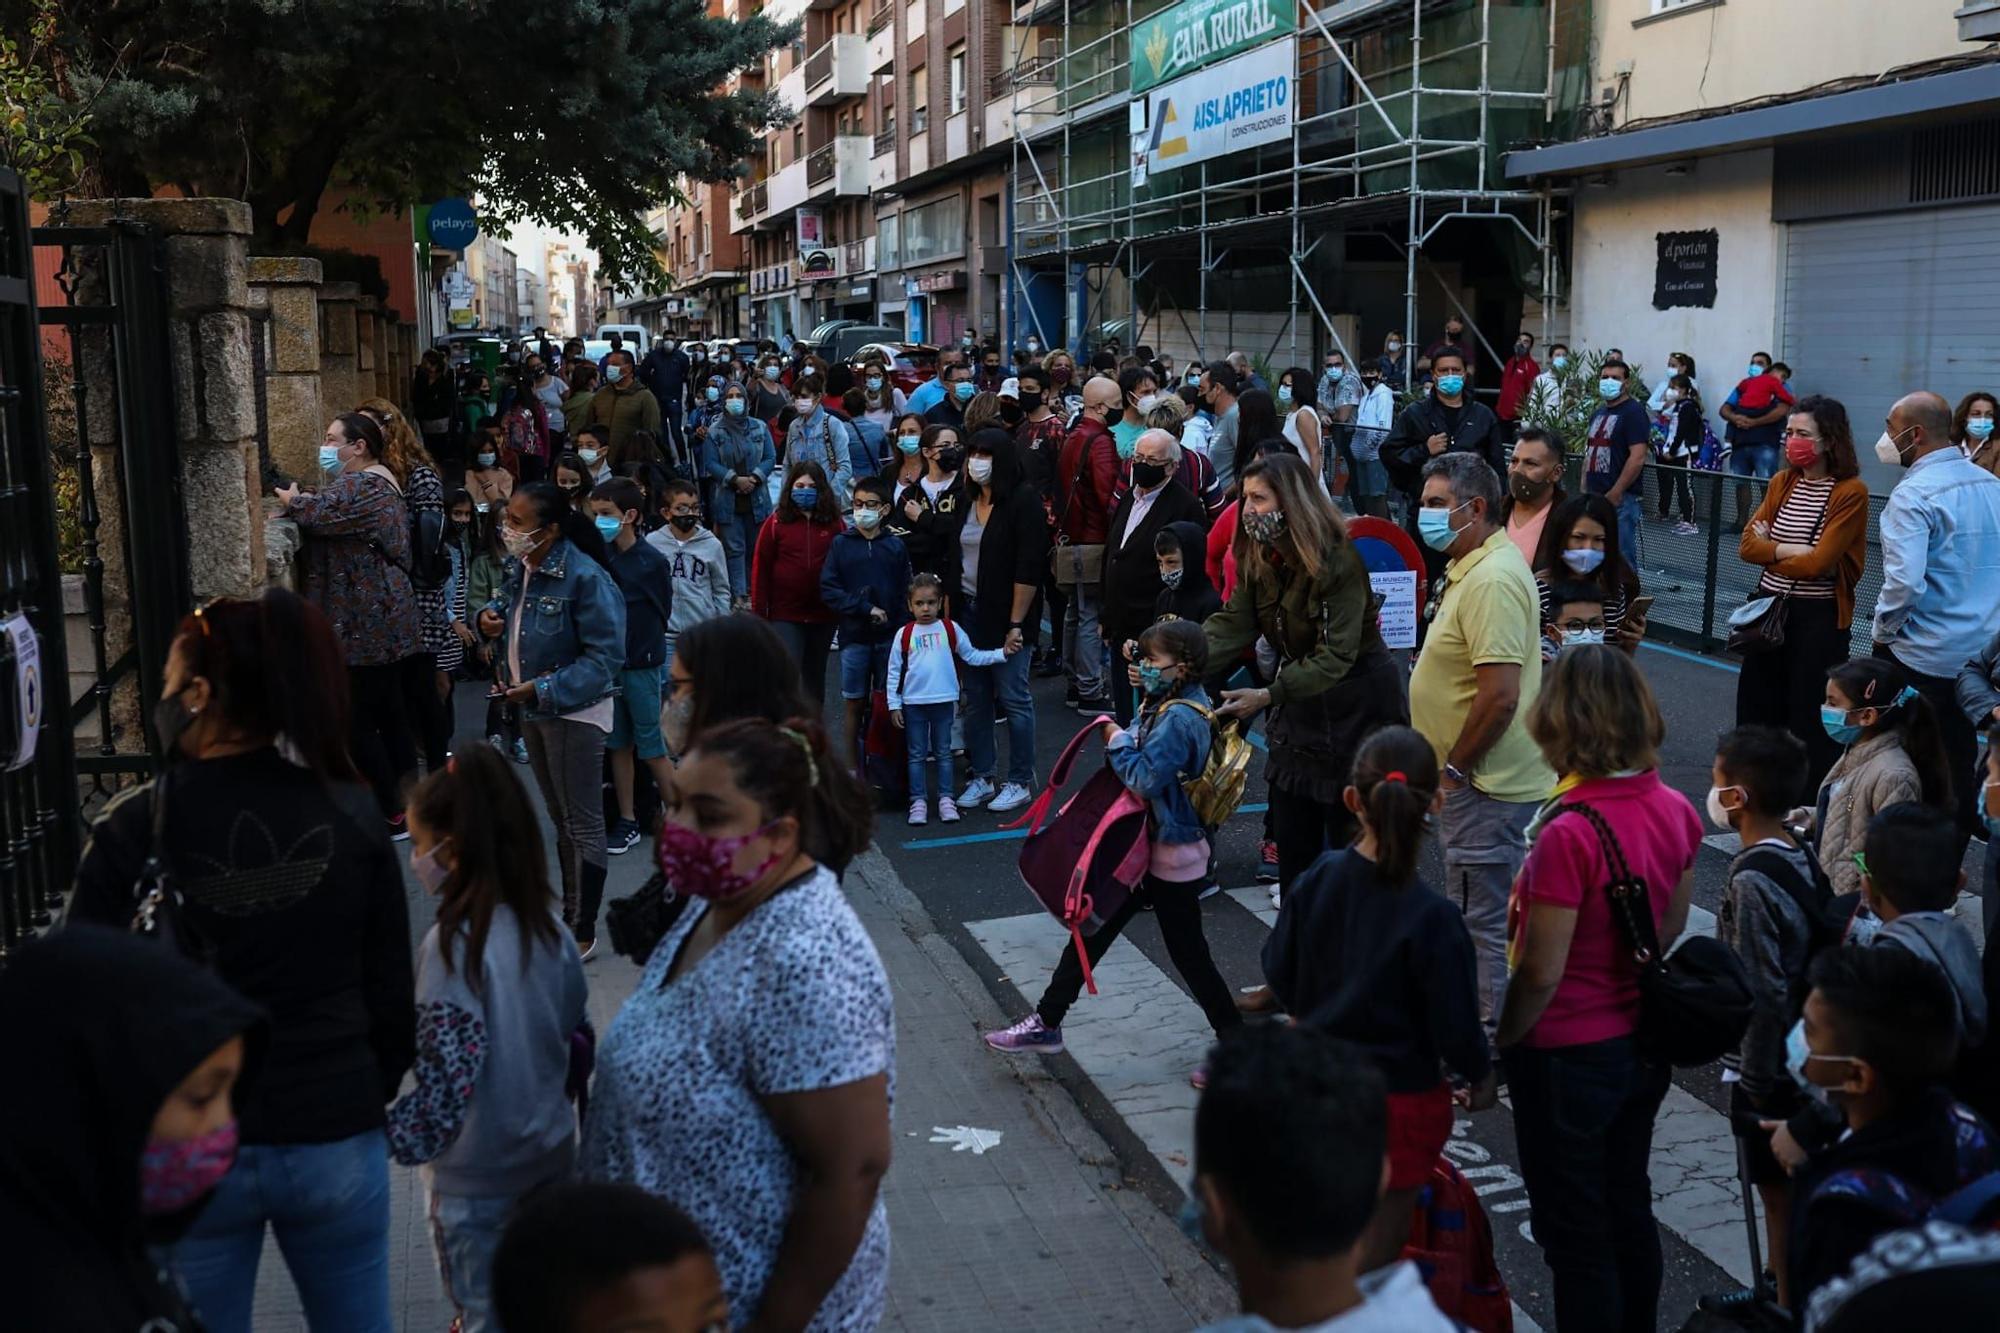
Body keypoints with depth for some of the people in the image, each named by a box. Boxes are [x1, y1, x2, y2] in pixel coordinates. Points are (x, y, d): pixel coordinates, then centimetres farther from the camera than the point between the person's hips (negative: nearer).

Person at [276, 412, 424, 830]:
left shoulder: (359, 485, -15)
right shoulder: (380, 481, 18)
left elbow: (316, 514, -26)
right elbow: (333, 520, 13)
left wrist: (290, 500, -5)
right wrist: (302, 502, -5)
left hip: (367, 624, -10)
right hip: (385, 620, 10)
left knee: (358, 721, -5)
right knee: (390, 713, 13)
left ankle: (391, 814, 1)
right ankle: (405, 803, 20)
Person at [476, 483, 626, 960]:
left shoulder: (585, 578, -24)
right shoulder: (519, 567, 1)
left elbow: (606, 657, -24)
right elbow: (507, 606, 20)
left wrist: (545, 690, -28)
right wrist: (490, 617, -4)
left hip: (574, 711, -8)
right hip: (532, 708, 9)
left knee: (582, 824, 4)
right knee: (560, 818, 21)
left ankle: (583, 933, 14)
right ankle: (569, 914, 36)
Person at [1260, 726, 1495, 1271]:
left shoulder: (1317, 879, -12)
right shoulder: (1432, 918, -26)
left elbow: (1279, 971, 0)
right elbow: (1454, 1020, -16)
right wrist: (1481, 1076, 4)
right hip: (1400, 1098, -5)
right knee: (1376, 1252, 11)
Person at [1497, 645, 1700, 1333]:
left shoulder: (1568, 835, -28)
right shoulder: (1674, 811, -6)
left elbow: (1542, 974, -23)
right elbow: (1672, 927, 7)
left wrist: (1497, 1048, -7)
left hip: (1569, 1056, -7)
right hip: (1643, 1043, 7)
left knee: (1576, 1234, 10)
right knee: (1629, 1209, 25)